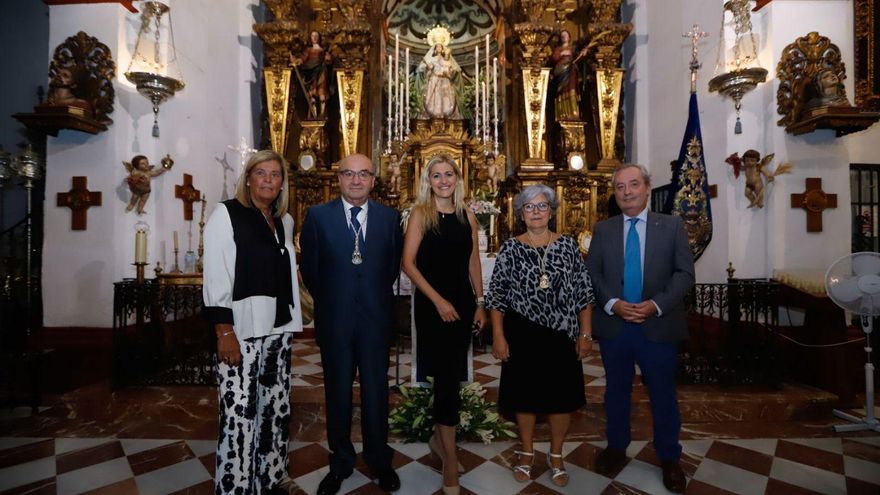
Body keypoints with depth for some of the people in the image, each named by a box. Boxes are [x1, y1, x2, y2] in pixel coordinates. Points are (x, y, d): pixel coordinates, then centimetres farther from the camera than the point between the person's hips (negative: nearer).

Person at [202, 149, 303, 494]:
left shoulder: (285, 221, 13)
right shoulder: (226, 214, -3)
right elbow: (215, 277, -9)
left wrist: (290, 323, 9)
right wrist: (224, 331, -15)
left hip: (278, 327, 6)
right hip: (241, 329, -5)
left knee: (275, 408, 12)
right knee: (239, 414, -2)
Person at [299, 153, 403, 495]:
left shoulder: (390, 217, 1)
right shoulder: (317, 216, -2)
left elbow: (394, 265, 8)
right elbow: (310, 268, 3)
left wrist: (376, 297, 7)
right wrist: (328, 302, 7)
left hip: (376, 319, 1)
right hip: (334, 321, 0)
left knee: (376, 392, 13)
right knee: (338, 394, 14)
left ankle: (379, 460, 34)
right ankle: (340, 463, 35)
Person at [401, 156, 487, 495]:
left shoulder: (467, 217, 8)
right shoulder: (420, 213, -4)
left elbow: (473, 263, 11)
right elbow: (408, 263, -9)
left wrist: (480, 304, 7)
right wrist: (438, 300, -14)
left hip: (463, 304, 4)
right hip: (432, 305, -4)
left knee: (452, 375, 11)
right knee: (447, 378, -2)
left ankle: (438, 438, 34)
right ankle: (450, 458, 12)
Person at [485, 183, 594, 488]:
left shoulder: (568, 245, 1)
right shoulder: (510, 248, -3)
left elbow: (583, 293, 2)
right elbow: (496, 296, -2)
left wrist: (585, 334, -1)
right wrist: (498, 336, -7)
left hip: (561, 334, 1)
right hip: (522, 334, -1)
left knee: (562, 395, 11)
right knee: (525, 394, 12)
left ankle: (556, 455, 34)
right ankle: (526, 452, 34)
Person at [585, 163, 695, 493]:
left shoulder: (672, 225, 2)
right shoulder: (602, 230, 5)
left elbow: (685, 273, -4)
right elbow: (592, 274, 1)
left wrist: (656, 305, -16)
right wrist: (613, 304, -15)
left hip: (659, 326, -1)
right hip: (613, 326, 1)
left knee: (663, 394, 12)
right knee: (616, 391, 15)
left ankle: (669, 458, 32)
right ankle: (616, 449, 34)